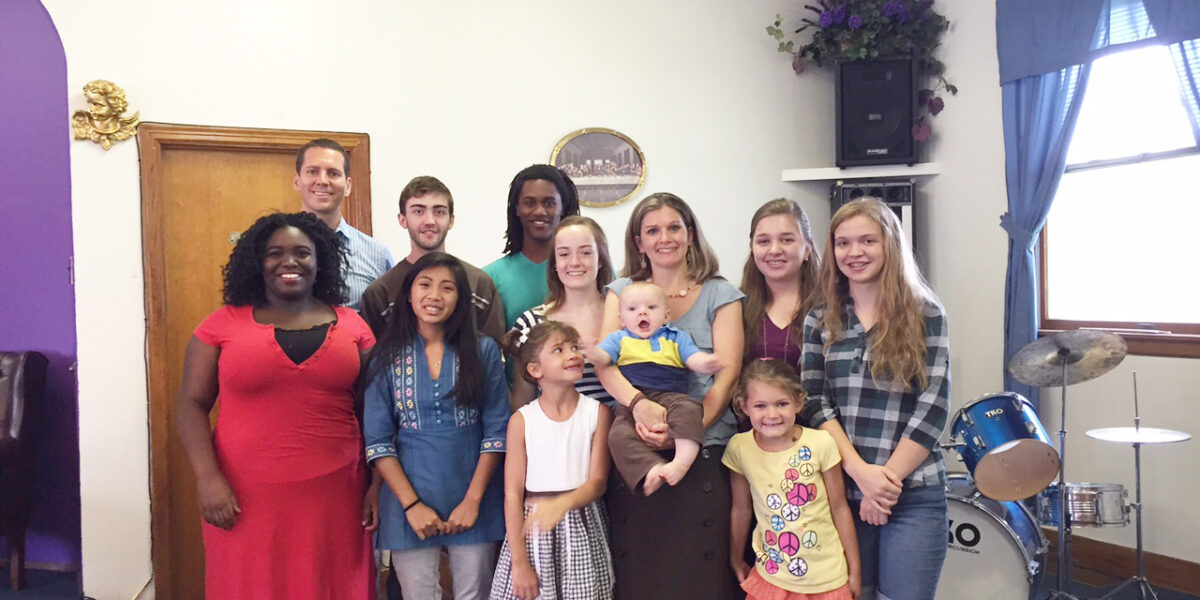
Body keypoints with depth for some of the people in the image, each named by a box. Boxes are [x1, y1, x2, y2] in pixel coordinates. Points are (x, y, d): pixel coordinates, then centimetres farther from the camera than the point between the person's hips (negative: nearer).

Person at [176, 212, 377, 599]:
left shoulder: (350, 325, 4)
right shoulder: (224, 324, 2)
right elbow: (192, 404, 3)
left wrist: (379, 482, 3)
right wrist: (207, 477, -9)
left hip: (333, 495, 1)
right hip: (245, 498, -1)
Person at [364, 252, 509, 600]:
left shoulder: (483, 351, 1)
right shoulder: (387, 358, 1)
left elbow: (496, 431, -1)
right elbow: (377, 441, -1)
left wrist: (473, 500, -7)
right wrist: (411, 504, -9)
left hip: (473, 504, 0)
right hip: (409, 501, 0)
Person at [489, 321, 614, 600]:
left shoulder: (597, 412, -2)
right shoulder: (521, 420, -4)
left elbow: (597, 482, -5)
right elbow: (512, 494, -4)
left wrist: (562, 504, -25)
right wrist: (519, 563, -7)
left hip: (582, 528, 1)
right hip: (532, 530, 0)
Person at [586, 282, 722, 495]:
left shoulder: (676, 337, 24)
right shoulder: (619, 339, 24)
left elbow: (695, 359, 9)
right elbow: (603, 358, 7)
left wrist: (706, 363, -17)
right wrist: (592, 352, -20)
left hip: (671, 397, 0)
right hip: (632, 404, 0)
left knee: (688, 409, -35)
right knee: (619, 436, -30)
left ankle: (683, 460, -42)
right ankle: (652, 468, -40)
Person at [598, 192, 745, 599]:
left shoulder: (719, 294, 8)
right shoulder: (622, 291, 12)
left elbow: (727, 372, -1)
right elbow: (605, 361, -2)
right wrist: (638, 404, -22)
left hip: (704, 449, -1)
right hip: (633, 451, 1)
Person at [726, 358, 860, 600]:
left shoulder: (821, 443, -14)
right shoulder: (739, 447, -10)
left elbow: (840, 509, -4)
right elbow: (741, 510, 3)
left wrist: (854, 570, 3)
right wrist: (736, 560, 13)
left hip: (826, 578, -1)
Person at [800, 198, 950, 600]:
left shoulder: (925, 313, -2)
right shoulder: (820, 318, 5)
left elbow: (933, 408, -7)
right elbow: (815, 403, -1)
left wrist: (887, 479, -10)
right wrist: (861, 471, -12)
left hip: (913, 494, -2)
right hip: (842, 488, 3)